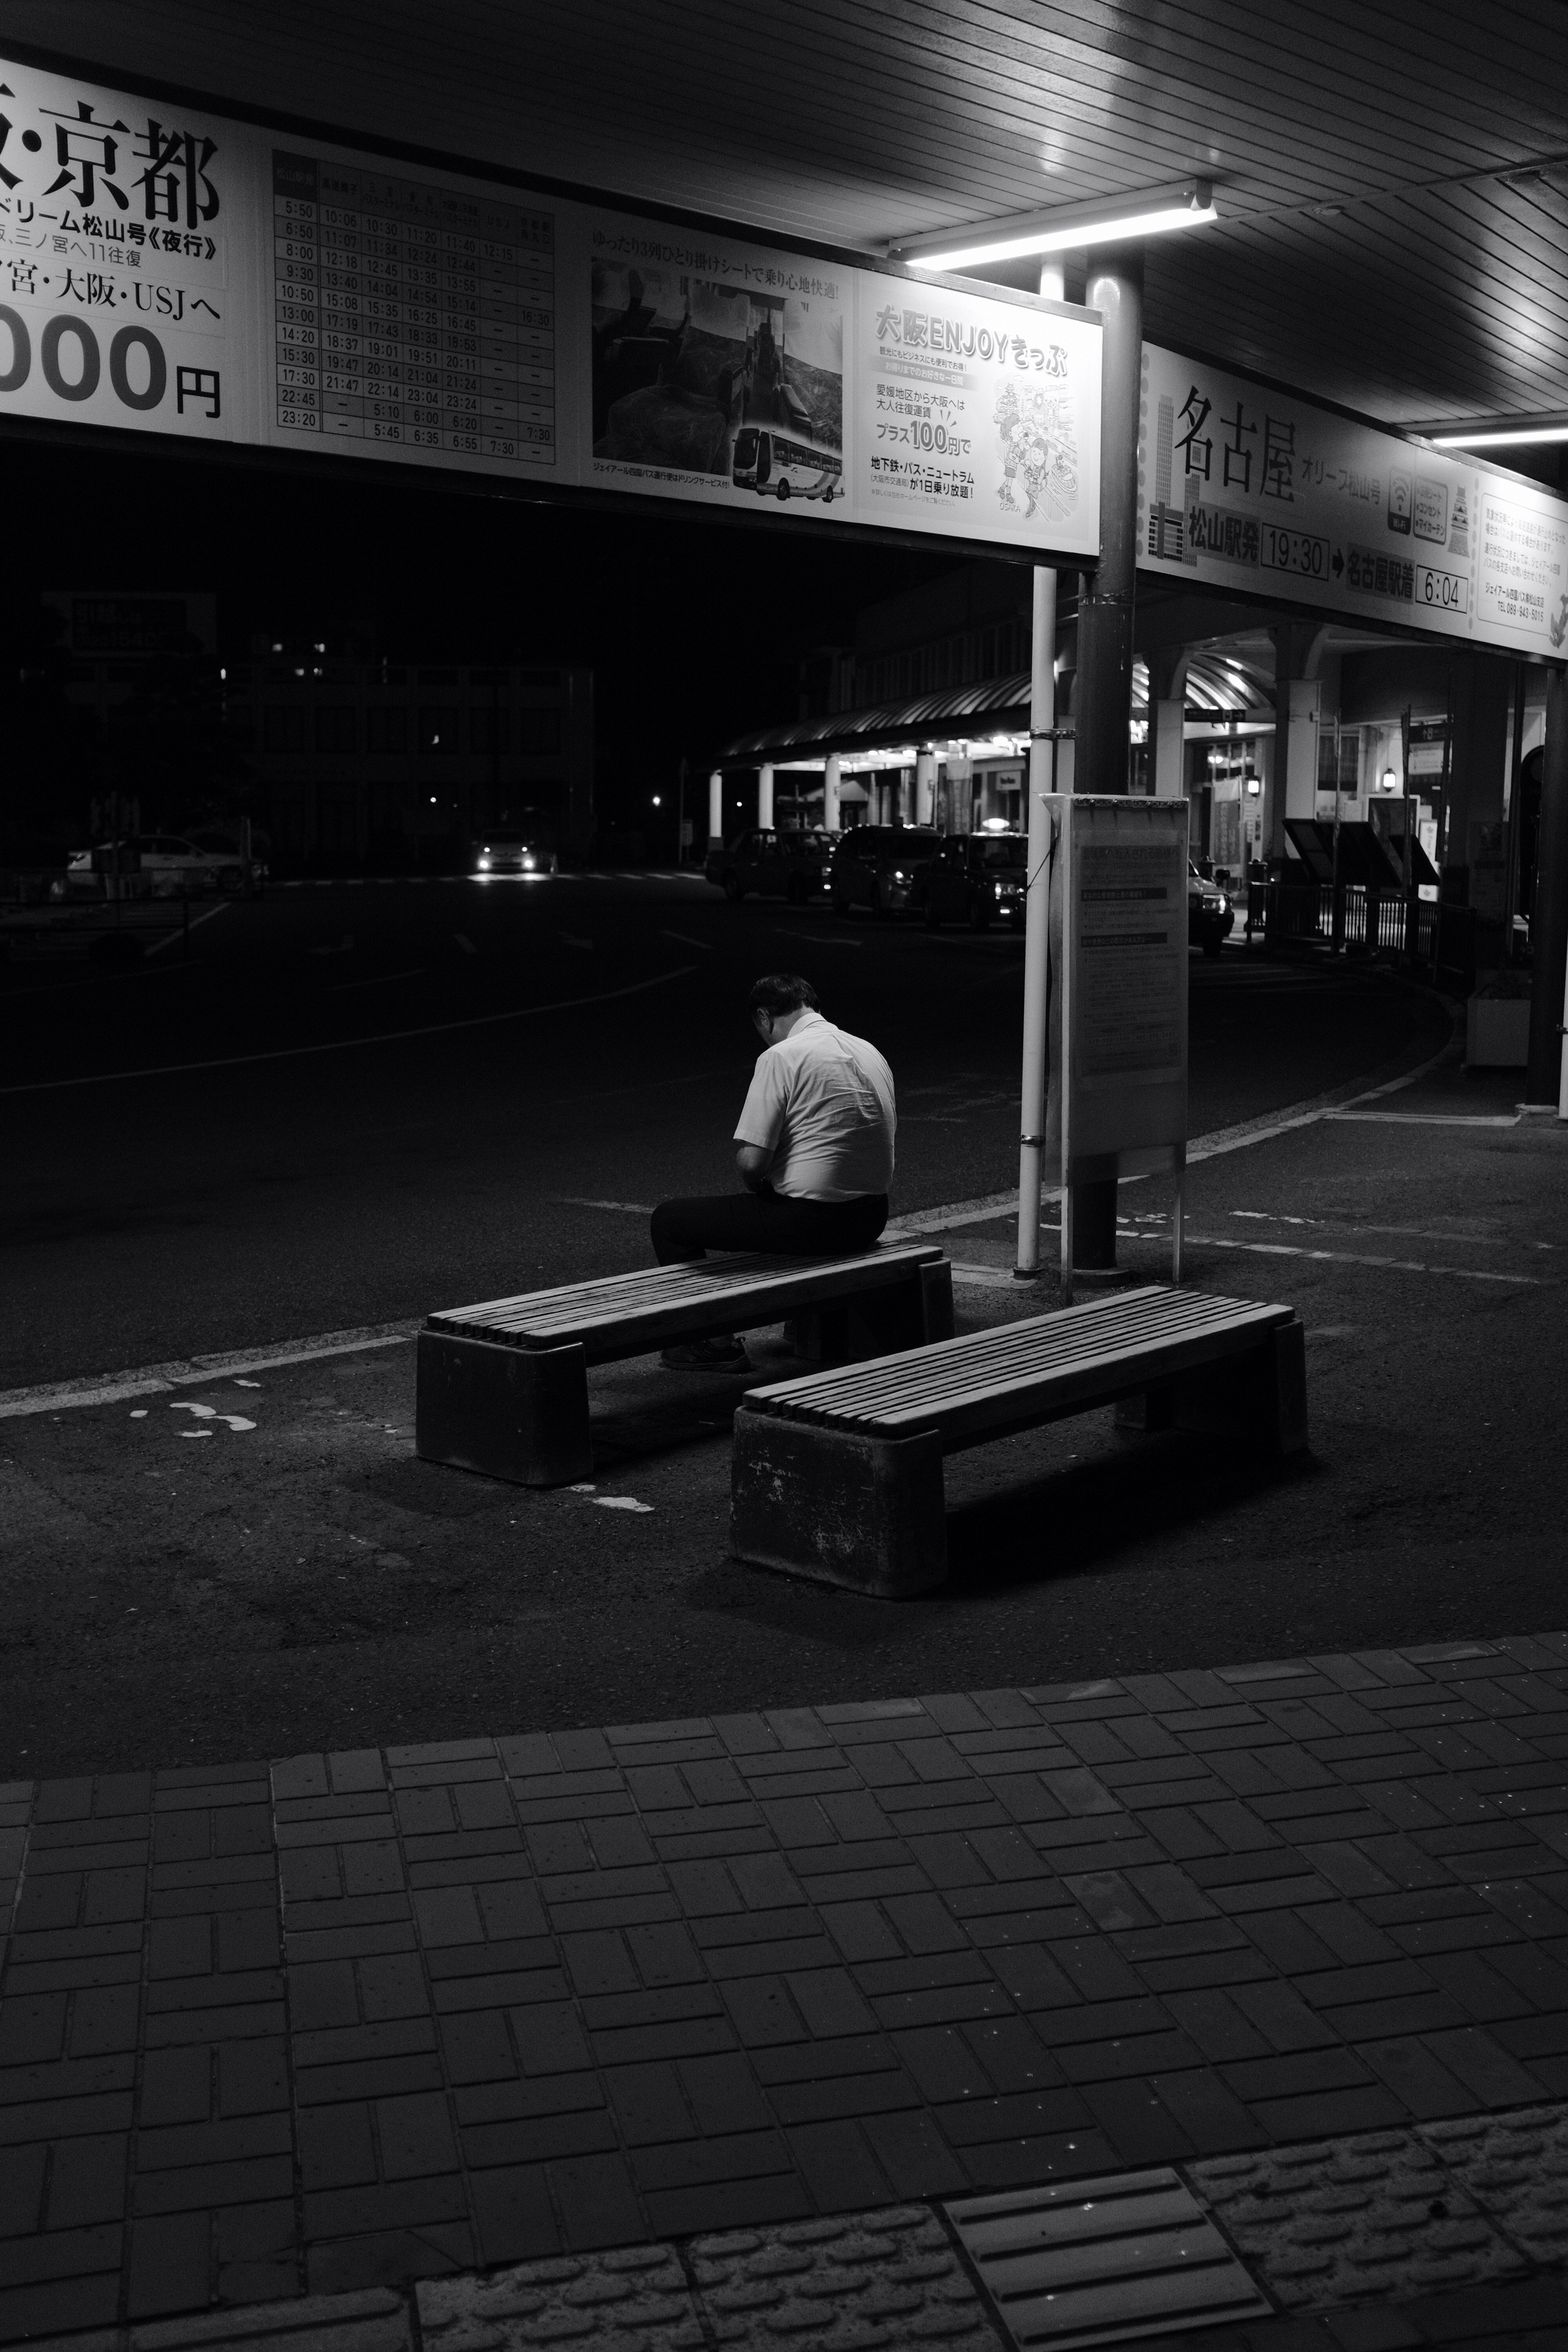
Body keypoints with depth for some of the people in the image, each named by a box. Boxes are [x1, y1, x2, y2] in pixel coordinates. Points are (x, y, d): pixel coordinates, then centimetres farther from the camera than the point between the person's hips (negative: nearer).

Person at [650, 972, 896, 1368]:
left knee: (668, 1220, 8)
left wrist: (758, 1187, 5)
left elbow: (751, 1161, -20)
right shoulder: (870, 1053, 9)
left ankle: (714, 1342, 10)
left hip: (809, 1223, -8)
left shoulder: (780, 1057, -13)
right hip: (871, 1219, 8)